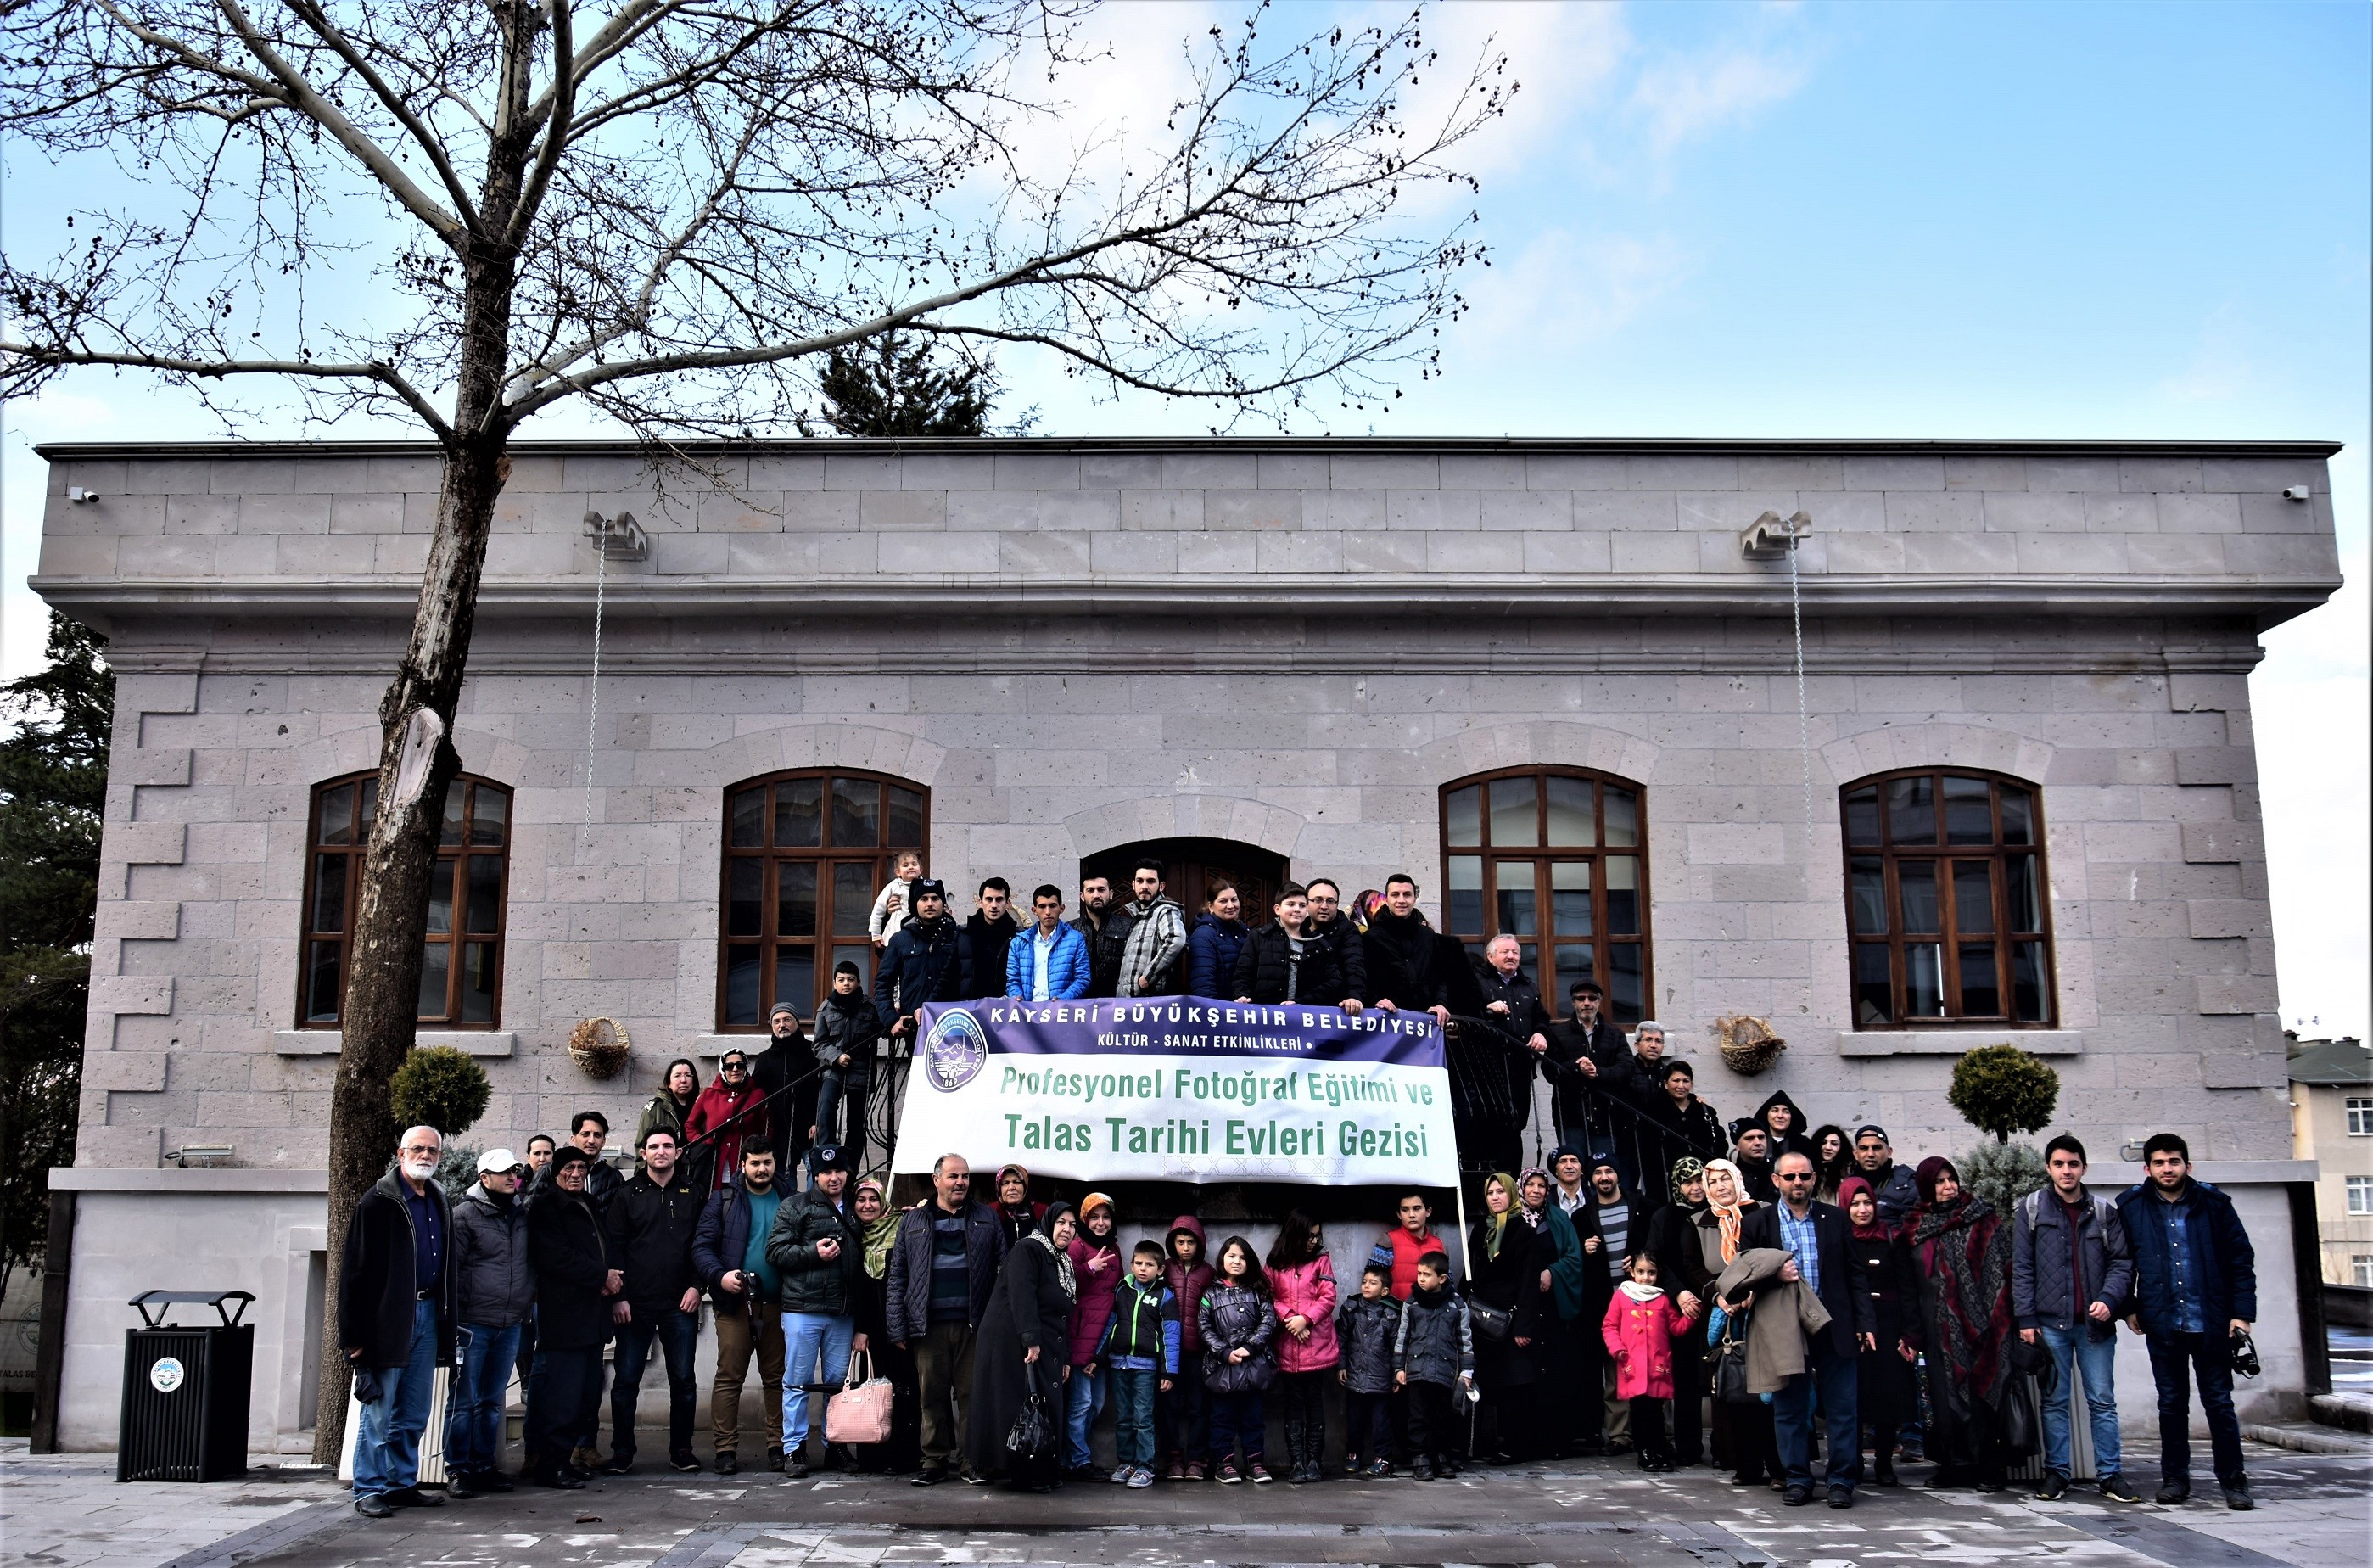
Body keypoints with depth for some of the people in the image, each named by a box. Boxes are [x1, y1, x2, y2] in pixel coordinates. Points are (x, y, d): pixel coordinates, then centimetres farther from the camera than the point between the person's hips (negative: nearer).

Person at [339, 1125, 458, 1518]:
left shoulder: (441, 1205, 14)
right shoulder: (378, 1202, -6)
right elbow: (355, 1268, -10)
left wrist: (448, 1321, 12)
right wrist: (355, 1333, -14)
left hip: (428, 1315, 7)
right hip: (388, 1319, -6)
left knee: (414, 1414, 11)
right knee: (380, 1412, -2)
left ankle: (403, 1484, 20)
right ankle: (370, 1490, 6)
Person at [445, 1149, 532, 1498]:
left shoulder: (522, 1214, 13)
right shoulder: (465, 1214, -5)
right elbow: (450, 1267, -7)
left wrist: (529, 1304, 11)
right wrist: (454, 1317, -10)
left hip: (510, 1325, 6)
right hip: (474, 1322, -5)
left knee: (492, 1401, 12)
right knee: (464, 1400, -1)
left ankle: (485, 1467, 18)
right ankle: (457, 1470, 6)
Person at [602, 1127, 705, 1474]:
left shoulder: (694, 1195, 9)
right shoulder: (627, 1195, 5)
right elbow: (612, 1247, 2)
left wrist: (696, 1286, -3)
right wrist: (618, 1296, -6)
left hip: (681, 1303, 1)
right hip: (635, 1304, -1)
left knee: (683, 1380, 5)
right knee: (626, 1380, 1)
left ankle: (681, 1449, 15)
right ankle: (622, 1451, 12)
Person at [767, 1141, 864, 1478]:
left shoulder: (855, 1212, 15)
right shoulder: (796, 1208, 3)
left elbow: (864, 1265, 16)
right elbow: (775, 1251, -4)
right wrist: (813, 1252, -16)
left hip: (843, 1314, 4)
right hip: (802, 1310, -4)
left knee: (838, 1382, 8)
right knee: (798, 1382, 0)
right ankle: (794, 1450, 7)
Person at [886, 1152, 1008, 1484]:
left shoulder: (986, 1218, 12)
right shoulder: (913, 1221, 11)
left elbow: (1004, 1268, 8)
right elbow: (898, 1276, 8)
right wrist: (898, 1328, 0)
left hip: (973, 1323, 0)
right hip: (929, 1325, 0)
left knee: (972, 1394, 1)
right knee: (932, 1395, 2)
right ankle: (935, 1460, 12)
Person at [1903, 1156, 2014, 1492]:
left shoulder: (1983, 1220, 2)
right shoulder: (1916, 1228, 11)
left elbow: (2002, 1269, -3)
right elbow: (1911, 1284, 13)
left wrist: (1998, 1318, -11)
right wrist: (1913, 1332, 9)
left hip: (1977, 1323, -3)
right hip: (1939, 1326, 3)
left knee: (1982, 1389, -2)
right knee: (1945, 1392, 2)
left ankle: (1989, 1467, 5)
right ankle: (1954, 1463, 10)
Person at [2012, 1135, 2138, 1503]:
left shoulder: (2105, 1211, 7)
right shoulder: (2030, 1209, 4)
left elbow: (2122, 1262, 6)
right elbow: (2021, 1268, 1)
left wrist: (2108, 1299, -11)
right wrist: (2026, 1318, -5)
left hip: (2095, 1322, 1)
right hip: (2050, 1322, -1)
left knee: (2103, 1400, 4)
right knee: (2054, 1401, 4)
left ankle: (2110, 1474, 11)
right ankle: (2056, 1472, 11)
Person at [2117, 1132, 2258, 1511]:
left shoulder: (2214, 1203, 1)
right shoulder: (2131, 1206, 3)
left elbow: (2242, 1259, 3)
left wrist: (2242, 1312, -3)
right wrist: (2129, 1307, 5)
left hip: (2211, 1322, -1)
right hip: (2163, 1323, 1)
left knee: (2220, 1402, 3)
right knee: (2171, 1404, 8)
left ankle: (2234, 1481, 13)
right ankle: (2175, 1479, 17)